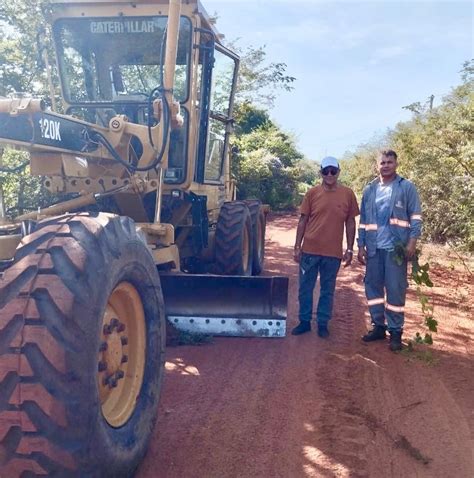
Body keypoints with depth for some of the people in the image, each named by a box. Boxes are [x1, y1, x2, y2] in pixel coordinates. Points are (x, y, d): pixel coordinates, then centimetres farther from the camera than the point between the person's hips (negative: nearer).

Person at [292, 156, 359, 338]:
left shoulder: (348, 194, 0)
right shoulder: (312, 193, 0)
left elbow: (350, 223, 5)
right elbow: (303, 221, 4)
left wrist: (349, 249, 2)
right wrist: (297, 246, 1)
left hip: (333, 252, 0)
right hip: (310, 250, 1)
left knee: (327, 290, 10)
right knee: (305, 288, 8)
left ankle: (323, 323, 23)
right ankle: (304, 321, 23)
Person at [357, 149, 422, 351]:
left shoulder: (407, 187, 2)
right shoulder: (369, 190, 13)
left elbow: (415, 216, -2)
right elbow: (363, 220, 14)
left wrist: (412, 241, -13)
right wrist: (361, 245, 9)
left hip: (396, 247, -4)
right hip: (374, 248, 5)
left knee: (395, 289, -4)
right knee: (373, 286, 8)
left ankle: (396, 331, 5)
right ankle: (378, 326, 20)